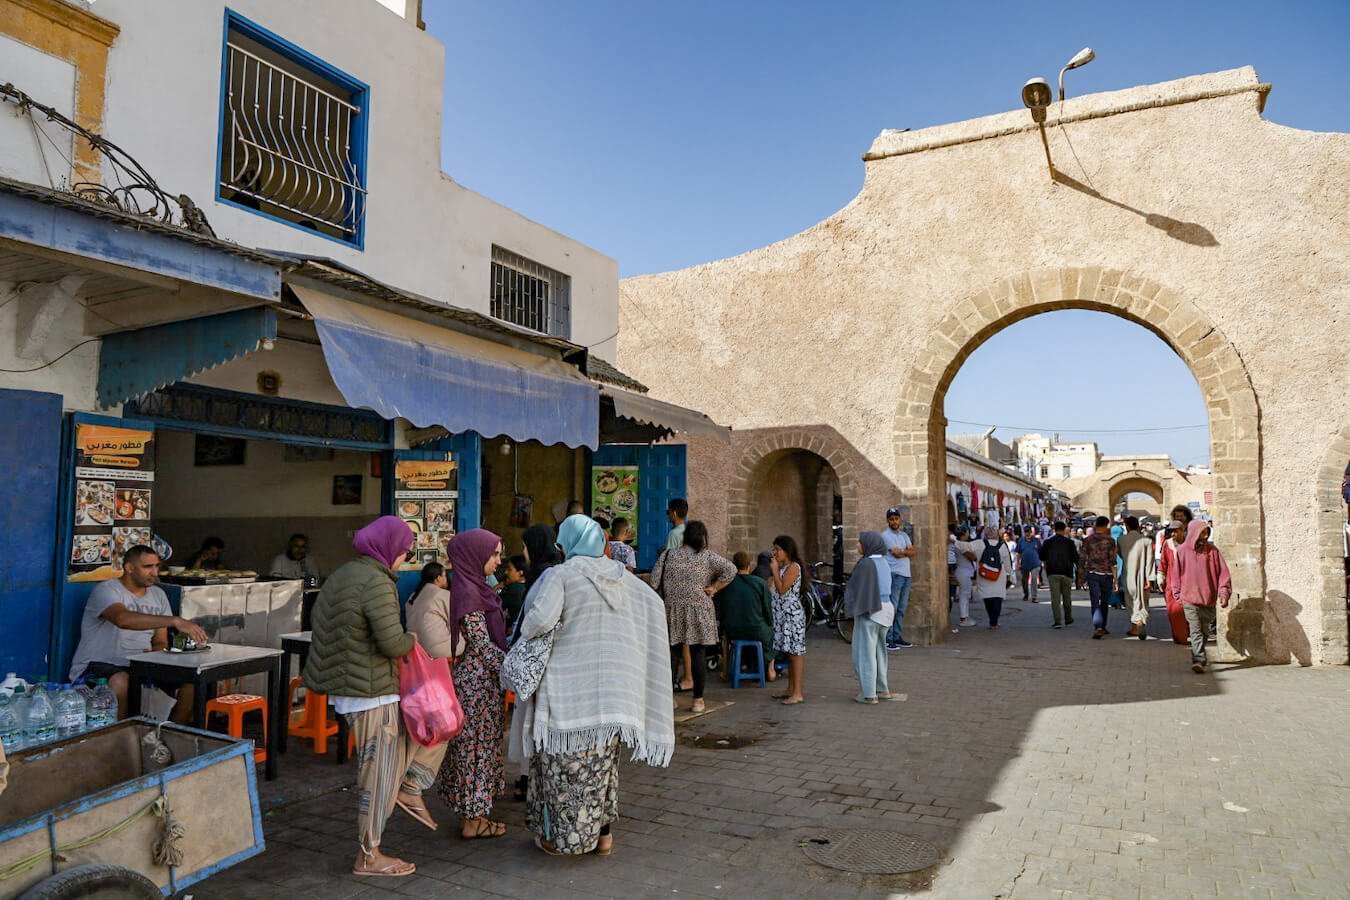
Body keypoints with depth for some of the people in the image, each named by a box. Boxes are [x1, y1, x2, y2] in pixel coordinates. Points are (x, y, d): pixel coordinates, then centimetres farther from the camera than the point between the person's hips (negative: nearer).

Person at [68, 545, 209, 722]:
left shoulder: (158, 595, 11)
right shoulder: (107, 591, -10)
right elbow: (123, 619, -34)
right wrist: (176, 621, -42)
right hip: (97, 666, -6)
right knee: (121, 682, -39)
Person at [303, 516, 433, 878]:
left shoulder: (343, 574, 9)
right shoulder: (376, 582, -21)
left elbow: (323, 625, 18)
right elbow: (393, 643, -26)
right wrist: (413, 639, -5)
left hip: (346, 686, 10)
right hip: (372, 693, -10)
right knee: (379, 774, 4)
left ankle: (410, 788, 20)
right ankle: (369, 857, 17)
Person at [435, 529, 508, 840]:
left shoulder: (474, 587, 11)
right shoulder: (468, 591, -18)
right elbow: (481, 643, -20)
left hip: (483, 678, 9)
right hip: (478, 679, -9)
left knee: (476, 745, 15)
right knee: (477, 745, 1)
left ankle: (472, 815, 25)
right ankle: (472, 821, 12)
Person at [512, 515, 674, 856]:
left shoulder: (561, 574, -11)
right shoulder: (622, 577, 7)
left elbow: (541, 618, -24)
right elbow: (655, 604, 18)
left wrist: (526, 634, -4)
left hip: (569, 685, -5)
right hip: (612, 688, 6)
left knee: (565, 764, 7)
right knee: (602, 761, 17)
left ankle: (563, 837, 16)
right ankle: (602, 832, 24)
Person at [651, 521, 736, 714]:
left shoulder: (668, 555, 3)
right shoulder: (707, 556, -2)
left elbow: (654, 580, -1)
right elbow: (730, 570, -12)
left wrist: (668, 594, 12)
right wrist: (714, 588, -5)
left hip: (672, 610, 2)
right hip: (699, 612, -2)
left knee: (673, 653, 8)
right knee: (698, 654, 3)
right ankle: (698, 700, 6)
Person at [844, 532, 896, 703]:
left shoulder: (866, 564, -18)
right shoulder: (883, 562, 8)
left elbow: (859, 589, -18)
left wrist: (854, 609, -8)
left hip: (869, 611, -9)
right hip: (885, 608, 9)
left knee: (865, 652, 1)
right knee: (878, 650, 18)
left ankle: (869, 694, 5)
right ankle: (883, 689, 26)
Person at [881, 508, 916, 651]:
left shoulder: (904, 535, 19)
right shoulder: (886, 535, -4)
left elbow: (912, 553, 7)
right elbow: (897, 553, -13)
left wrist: (902, 551, -10)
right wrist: (908, 551, 2)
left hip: (906, 575, 7)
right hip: (894, 575, -7)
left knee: (901, 609, 10)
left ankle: (897, 637, 17)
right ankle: (887, 639, -8)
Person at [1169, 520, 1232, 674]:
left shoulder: (1212, 550, 0)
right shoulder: (1182, 551, -1)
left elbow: (1223, 572, -1)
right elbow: (1176, 574, 7)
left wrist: (1224, 593, -11)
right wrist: (1178, 596, 6)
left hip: (1209, 599, 2)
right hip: (1190, 599, -2)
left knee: (1204, 631, 13)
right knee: (1196, 631, -11)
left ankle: (1198, 658, 30)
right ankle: (1199, 660, -16)